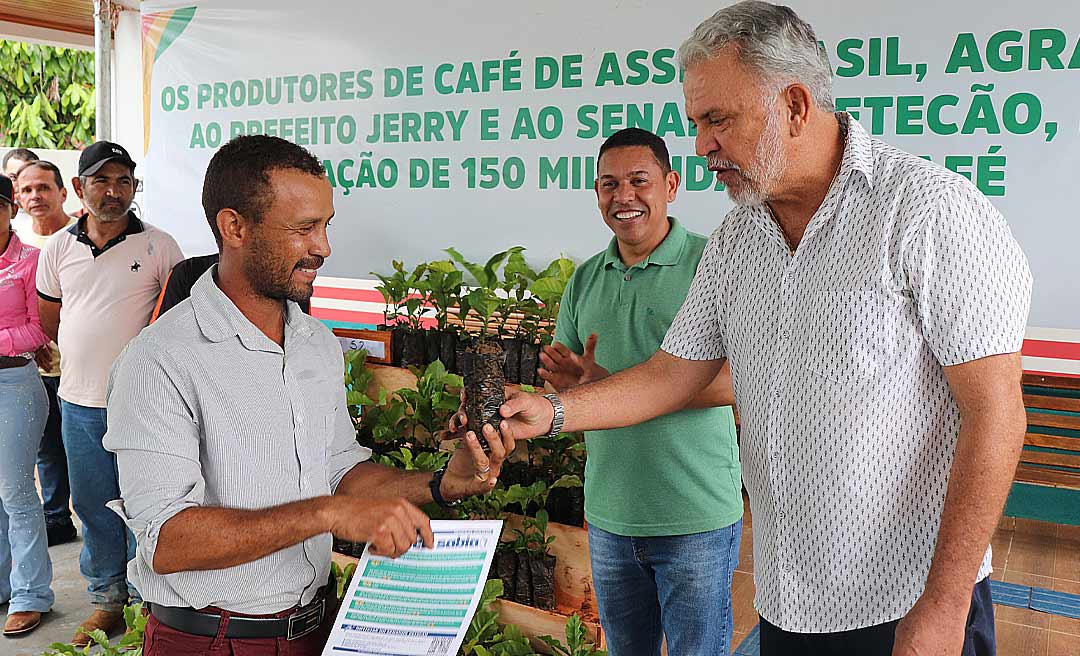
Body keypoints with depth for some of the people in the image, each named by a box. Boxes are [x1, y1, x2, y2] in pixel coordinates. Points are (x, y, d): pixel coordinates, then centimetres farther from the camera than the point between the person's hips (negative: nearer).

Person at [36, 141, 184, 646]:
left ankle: (146, 598, 20)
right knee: (93, 505, 14)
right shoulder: (58, 248, 6)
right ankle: (107, 599, 29)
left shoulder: (158, 246, -4)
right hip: (79, 401, 4)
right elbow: (49, 321, 16)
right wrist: (91, 359, 12)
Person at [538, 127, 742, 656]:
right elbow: (559, 384, 10)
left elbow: (732, 380, -19)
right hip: (608, 515, 5)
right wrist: (564, 386, -15)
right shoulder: (584, 281, 8)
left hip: (697, 518, -5)